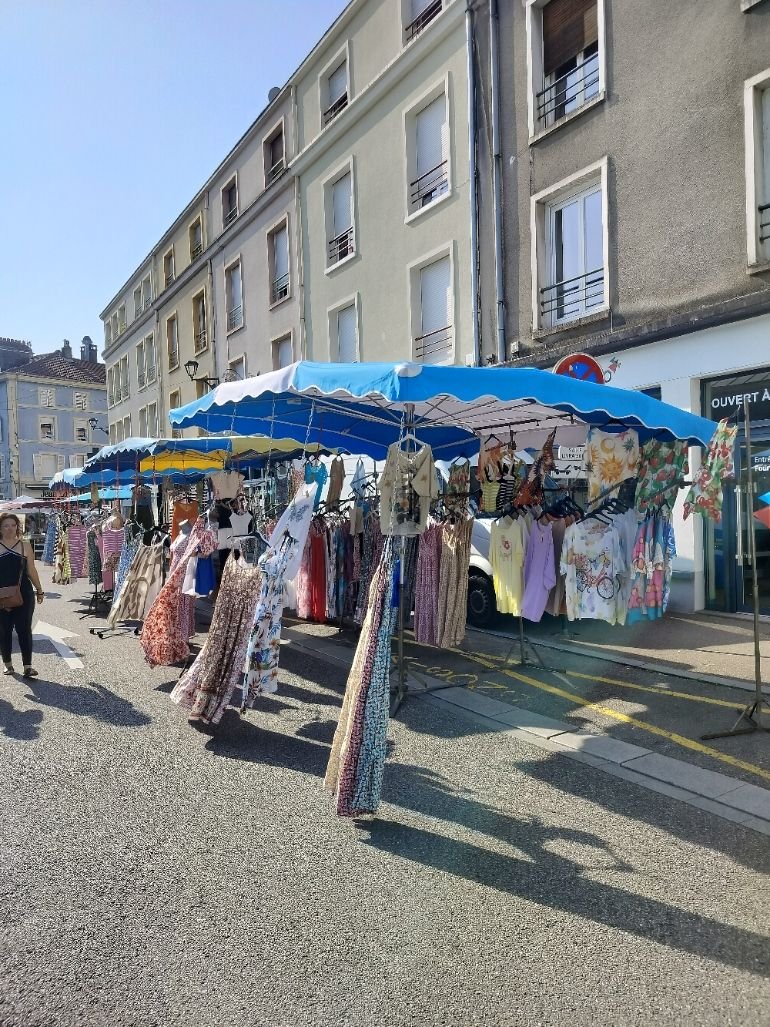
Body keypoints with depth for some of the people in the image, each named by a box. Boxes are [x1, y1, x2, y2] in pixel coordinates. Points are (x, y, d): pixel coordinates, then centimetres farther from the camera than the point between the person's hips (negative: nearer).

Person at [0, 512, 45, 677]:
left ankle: (27, 665, 0)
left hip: (24, 594, 0)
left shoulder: (24, 545, 3)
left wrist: (39, 591, 10)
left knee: (24, 629, -1)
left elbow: (31, 570, 8)